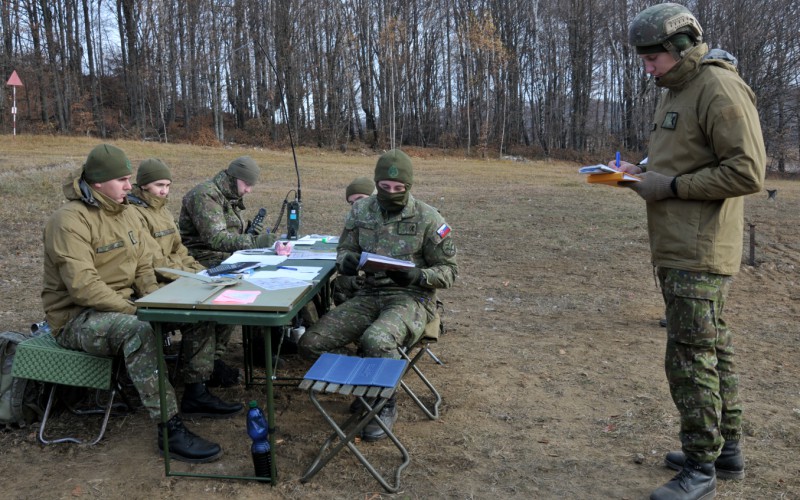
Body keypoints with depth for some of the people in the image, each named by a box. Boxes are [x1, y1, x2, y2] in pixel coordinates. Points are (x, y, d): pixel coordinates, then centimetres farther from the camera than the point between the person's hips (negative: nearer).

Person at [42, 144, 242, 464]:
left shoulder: (128, 214, 7)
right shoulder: (70, 220, -19)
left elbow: (144, 268, 10)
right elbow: (83, 286, -28)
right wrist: (137, 311, -28)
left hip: (125, 305, 9)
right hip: (77, 318, -8)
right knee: (138, 330, -39)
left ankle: (195, 393, 9)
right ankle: (169, 430, -33)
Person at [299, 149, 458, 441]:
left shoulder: (428, 219, -6)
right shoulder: (361, 211, 6)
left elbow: (449, 271, -2)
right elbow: (344, 249, 14)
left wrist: (418, 276, -22)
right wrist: (347, 260, -12)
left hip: (411, 298, -5)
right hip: (370, 295, 5)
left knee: (376, 341, -37)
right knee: (311, 344, -13)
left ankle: (385, 406, -6)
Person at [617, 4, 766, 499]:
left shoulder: (721, 89, -14)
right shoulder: (676, 92, 17)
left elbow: (748, 172, -20)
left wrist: (670, 186, -18)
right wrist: (641, 171, 9)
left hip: (699, 254, -10)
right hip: (677, 249, 10)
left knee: (691, 358, -4)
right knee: (714, 349, 16)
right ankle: (728, 449, 29)